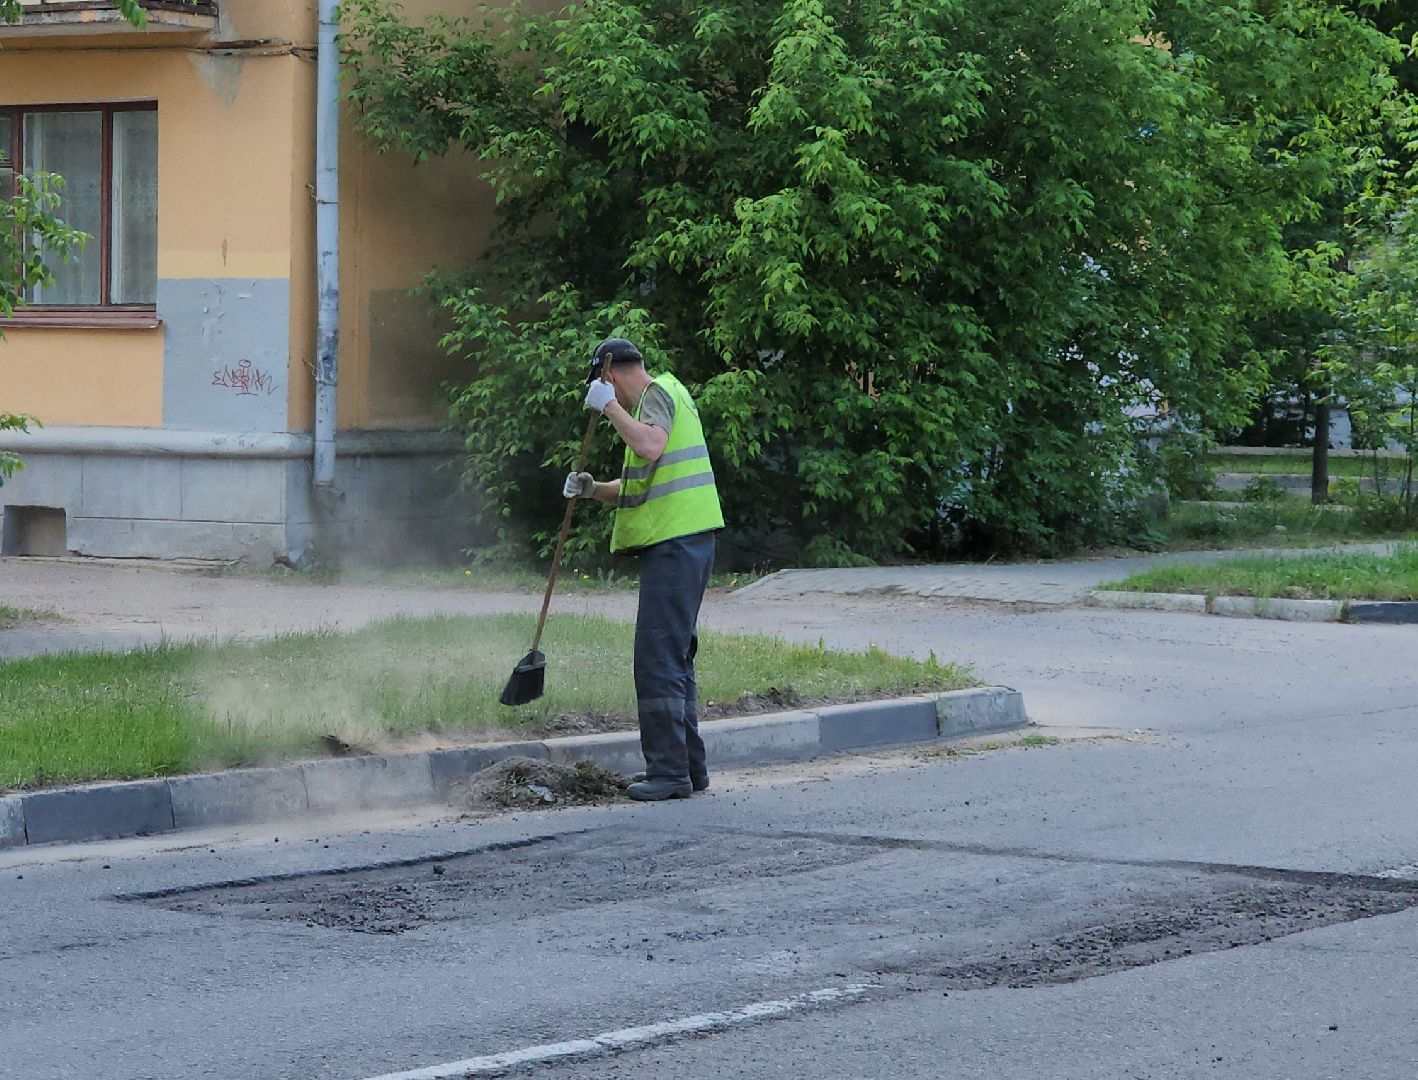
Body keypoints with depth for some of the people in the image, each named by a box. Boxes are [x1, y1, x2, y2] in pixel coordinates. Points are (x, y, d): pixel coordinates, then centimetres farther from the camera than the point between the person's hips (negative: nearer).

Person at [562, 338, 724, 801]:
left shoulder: (658, 394, -7)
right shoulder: (662, 394, 24)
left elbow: (651, 447, -30)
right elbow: (637, 488, 27)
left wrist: (610, 406, -19)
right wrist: (594, 489, 11)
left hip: (675, 543, -11)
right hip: (681, 541, 11)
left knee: (658, 658, -11)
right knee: (675, 657, 15)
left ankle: (669, 771, -12)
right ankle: (688, 765, 20)